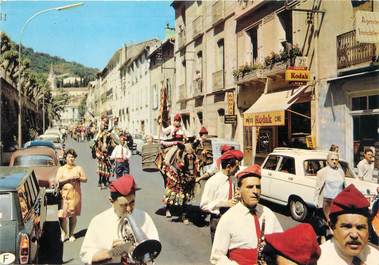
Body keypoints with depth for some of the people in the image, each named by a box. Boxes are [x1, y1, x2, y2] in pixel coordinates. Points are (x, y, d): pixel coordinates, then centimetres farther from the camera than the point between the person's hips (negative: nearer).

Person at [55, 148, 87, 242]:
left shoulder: (78, 168, 13)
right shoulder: (61, 169, 10)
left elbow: (85, 179, 10)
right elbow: (58, 181, -3)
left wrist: (78, 178, -9)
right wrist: (68, 178, -14)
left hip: (75, 193, 1)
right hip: (64, 193, -1)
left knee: (73, 215, 3)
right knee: (62, 214, -10)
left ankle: (71, 234, 12)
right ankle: (63, 233, 2)